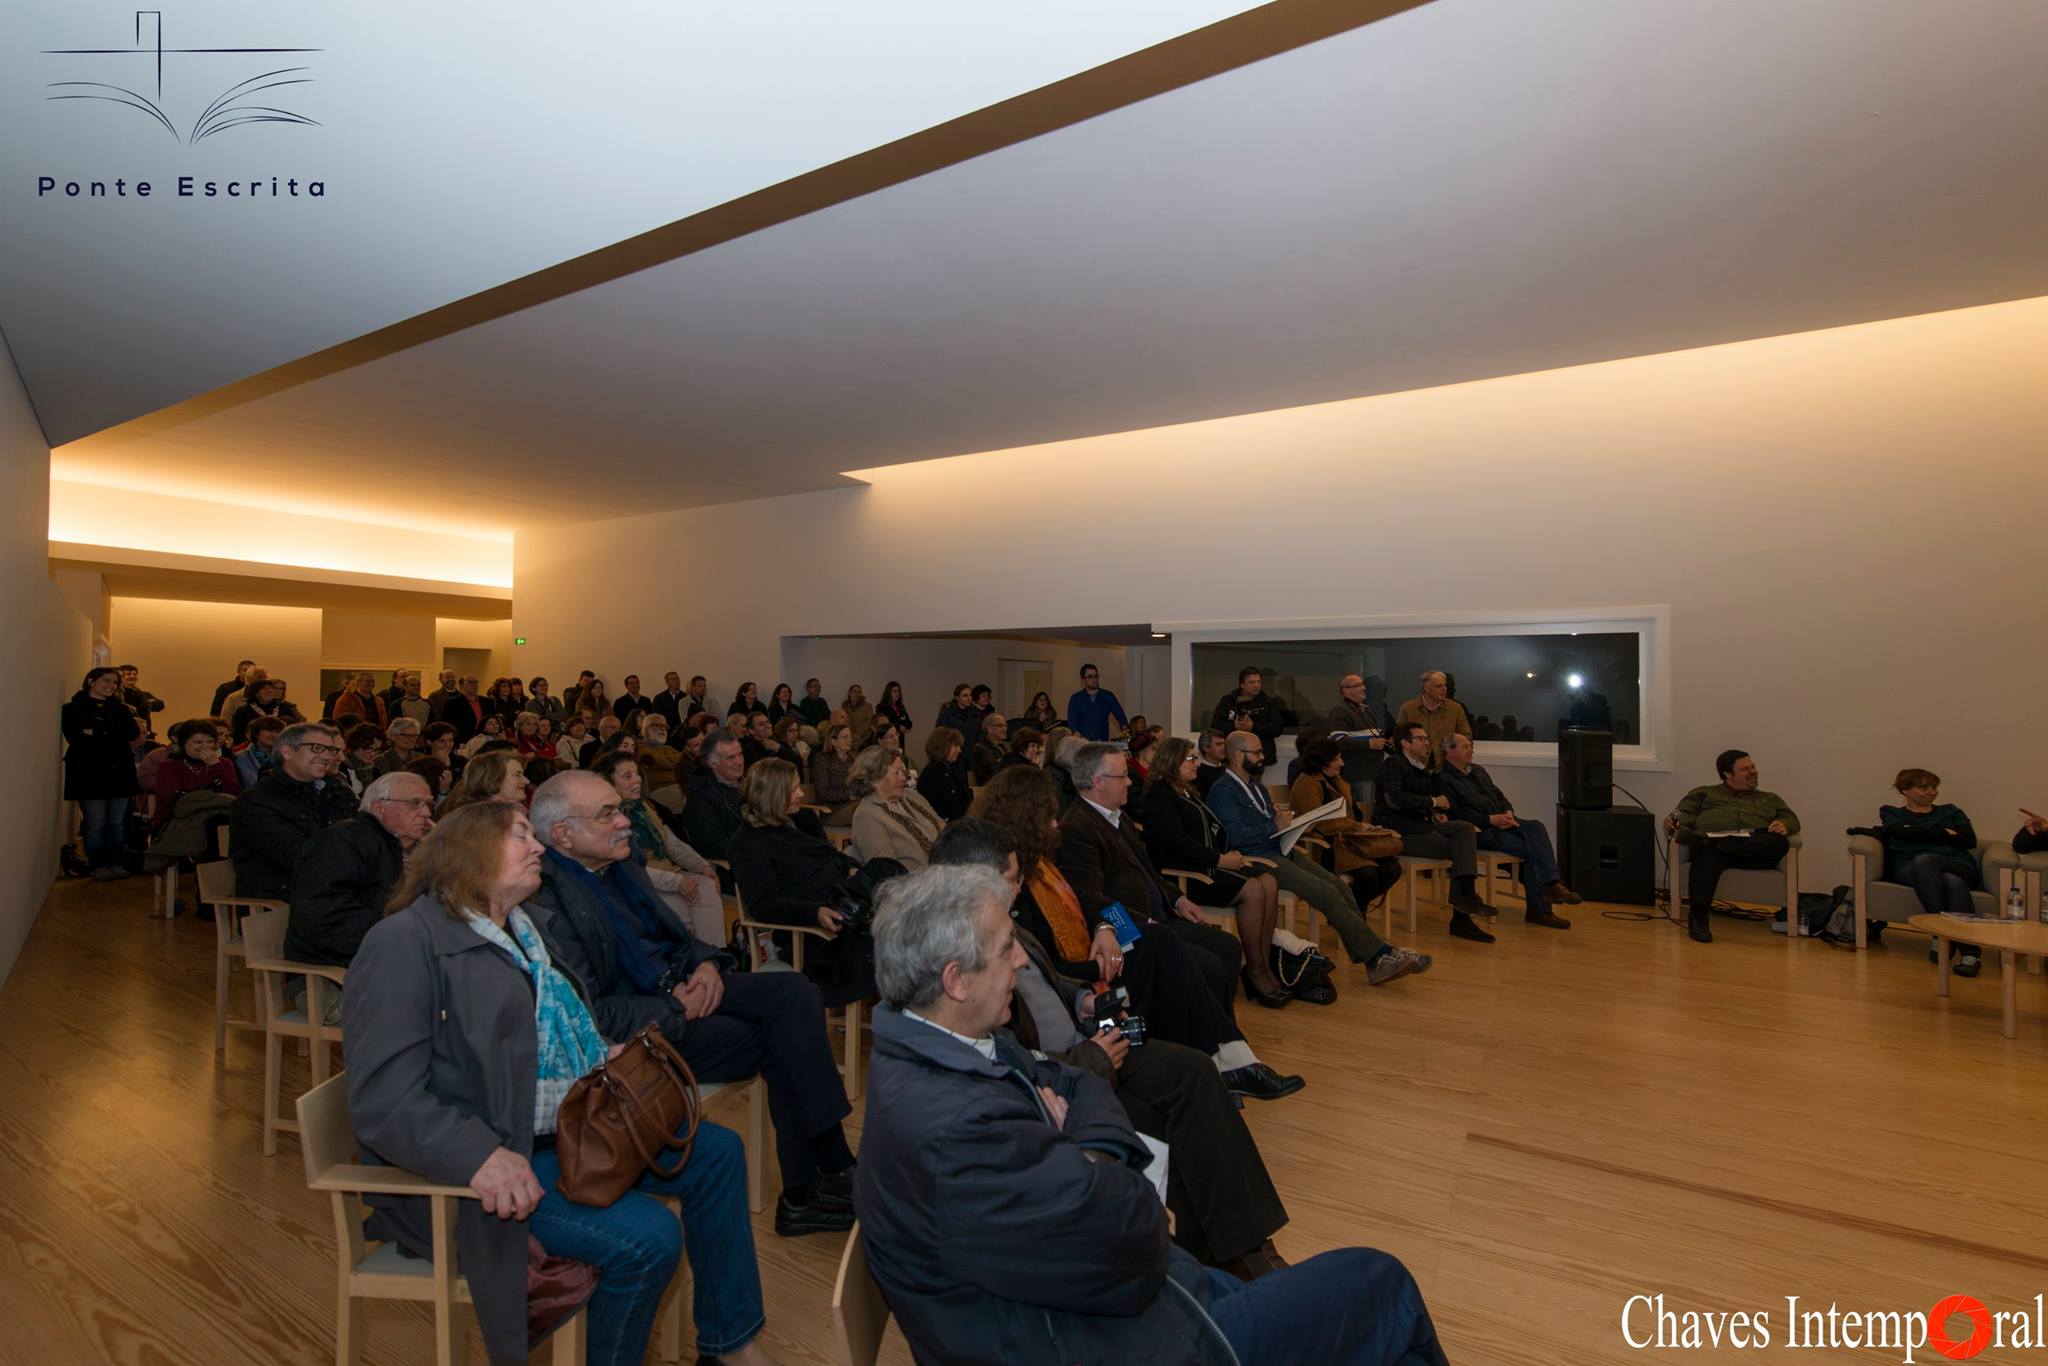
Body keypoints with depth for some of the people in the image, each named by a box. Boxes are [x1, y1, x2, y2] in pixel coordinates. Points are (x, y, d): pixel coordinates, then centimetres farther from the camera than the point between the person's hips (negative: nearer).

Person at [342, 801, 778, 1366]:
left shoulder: (526, 928, 14)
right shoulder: (405, 943, -15)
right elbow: (384, 1101, -23)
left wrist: (609, 1055, 3)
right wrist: (480, 1155, -36)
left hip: (575, 1126, 9)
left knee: (718, 1151, 4)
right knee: (647, 1237, -25)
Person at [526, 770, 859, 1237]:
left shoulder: (619, 860, 6)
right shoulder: (545, 904, -20)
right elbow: (589, 1015, -22)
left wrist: (705, 961, -1)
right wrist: (676, 1010, -18)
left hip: (679, 985, 8)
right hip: (640, 1029, -8)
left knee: (797, 994, -14)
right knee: (783, 1044, -18)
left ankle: (832, 1167, -9)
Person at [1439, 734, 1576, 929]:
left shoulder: (1478, 770, 23)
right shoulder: (1443, 779, -6)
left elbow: (1499, 795, 23)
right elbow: (1455, 815, -14)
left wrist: (1508, 812, 0)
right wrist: (1490, 820, -17)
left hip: (1501, 822, 7)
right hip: (1480, 831, -7)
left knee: (1536, 827, -23)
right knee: (1529, 849, -23)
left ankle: (1552, 884, -32)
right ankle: (1538, 909, -18)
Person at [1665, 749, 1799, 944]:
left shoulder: (1770, 799, 36)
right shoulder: (1703, 794, 28)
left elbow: (1791, 819, 21)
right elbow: (1684, 814, 13)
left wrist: (1784, 825, -6)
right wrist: (1672, 822, -13)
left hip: (1755, 851, 3)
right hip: (1709, 844, -2)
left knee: (1780, 843, -32)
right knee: (1707, 856, -40)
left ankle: (1704, 839, -42)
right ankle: (1698, 915, -51)